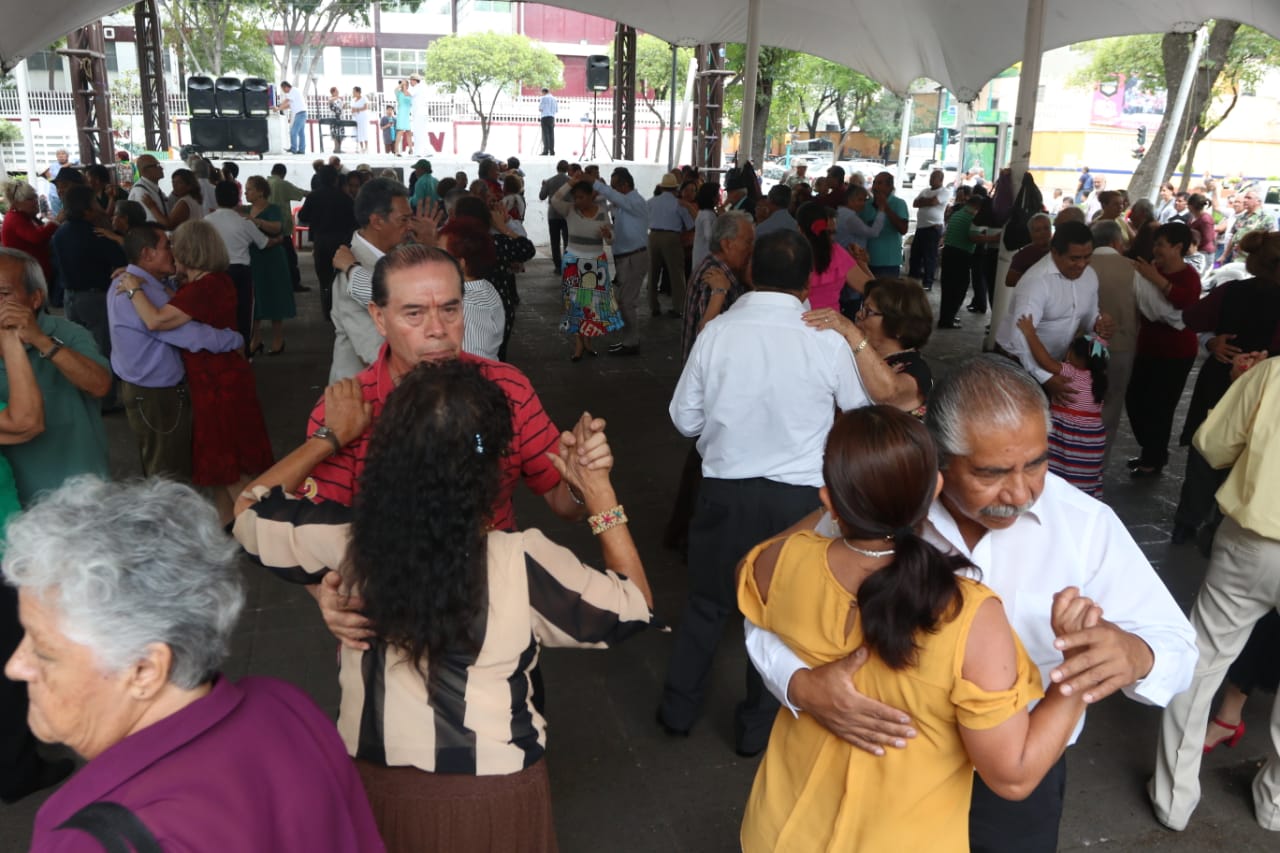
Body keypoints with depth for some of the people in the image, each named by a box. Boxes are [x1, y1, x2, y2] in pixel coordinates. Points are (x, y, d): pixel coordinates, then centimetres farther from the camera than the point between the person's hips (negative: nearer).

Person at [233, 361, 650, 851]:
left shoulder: (347, 542, -19)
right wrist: (600, 492, -6)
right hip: (492, 795, -2)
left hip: (377, 782, 3)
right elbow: (634, 606, -9)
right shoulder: (521, 565, -26)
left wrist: (333, 437, 5)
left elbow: (250, 512, 2)